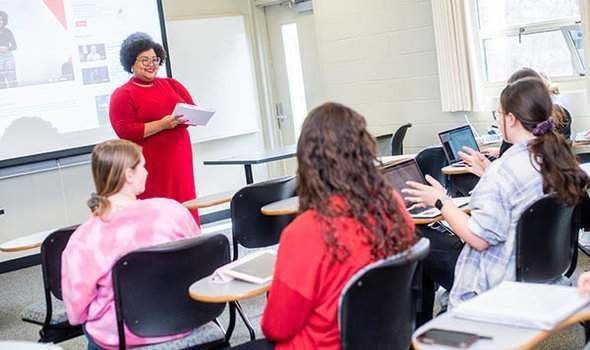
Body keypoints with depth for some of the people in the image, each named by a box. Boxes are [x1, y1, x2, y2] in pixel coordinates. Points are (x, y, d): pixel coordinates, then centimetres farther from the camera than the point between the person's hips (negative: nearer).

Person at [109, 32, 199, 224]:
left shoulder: (171, 84, 16)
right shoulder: (122, 95, 0)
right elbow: (125, 132, -10)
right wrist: (162, 124, -18)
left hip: (179, 161, 5)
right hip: (150, 166, -5)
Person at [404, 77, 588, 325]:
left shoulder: (504, 170, -28)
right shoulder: (560, 159, -2)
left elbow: (479, 239, -25)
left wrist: (440, 201, -15)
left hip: (500, 280, -9)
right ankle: (423, 326, 33)